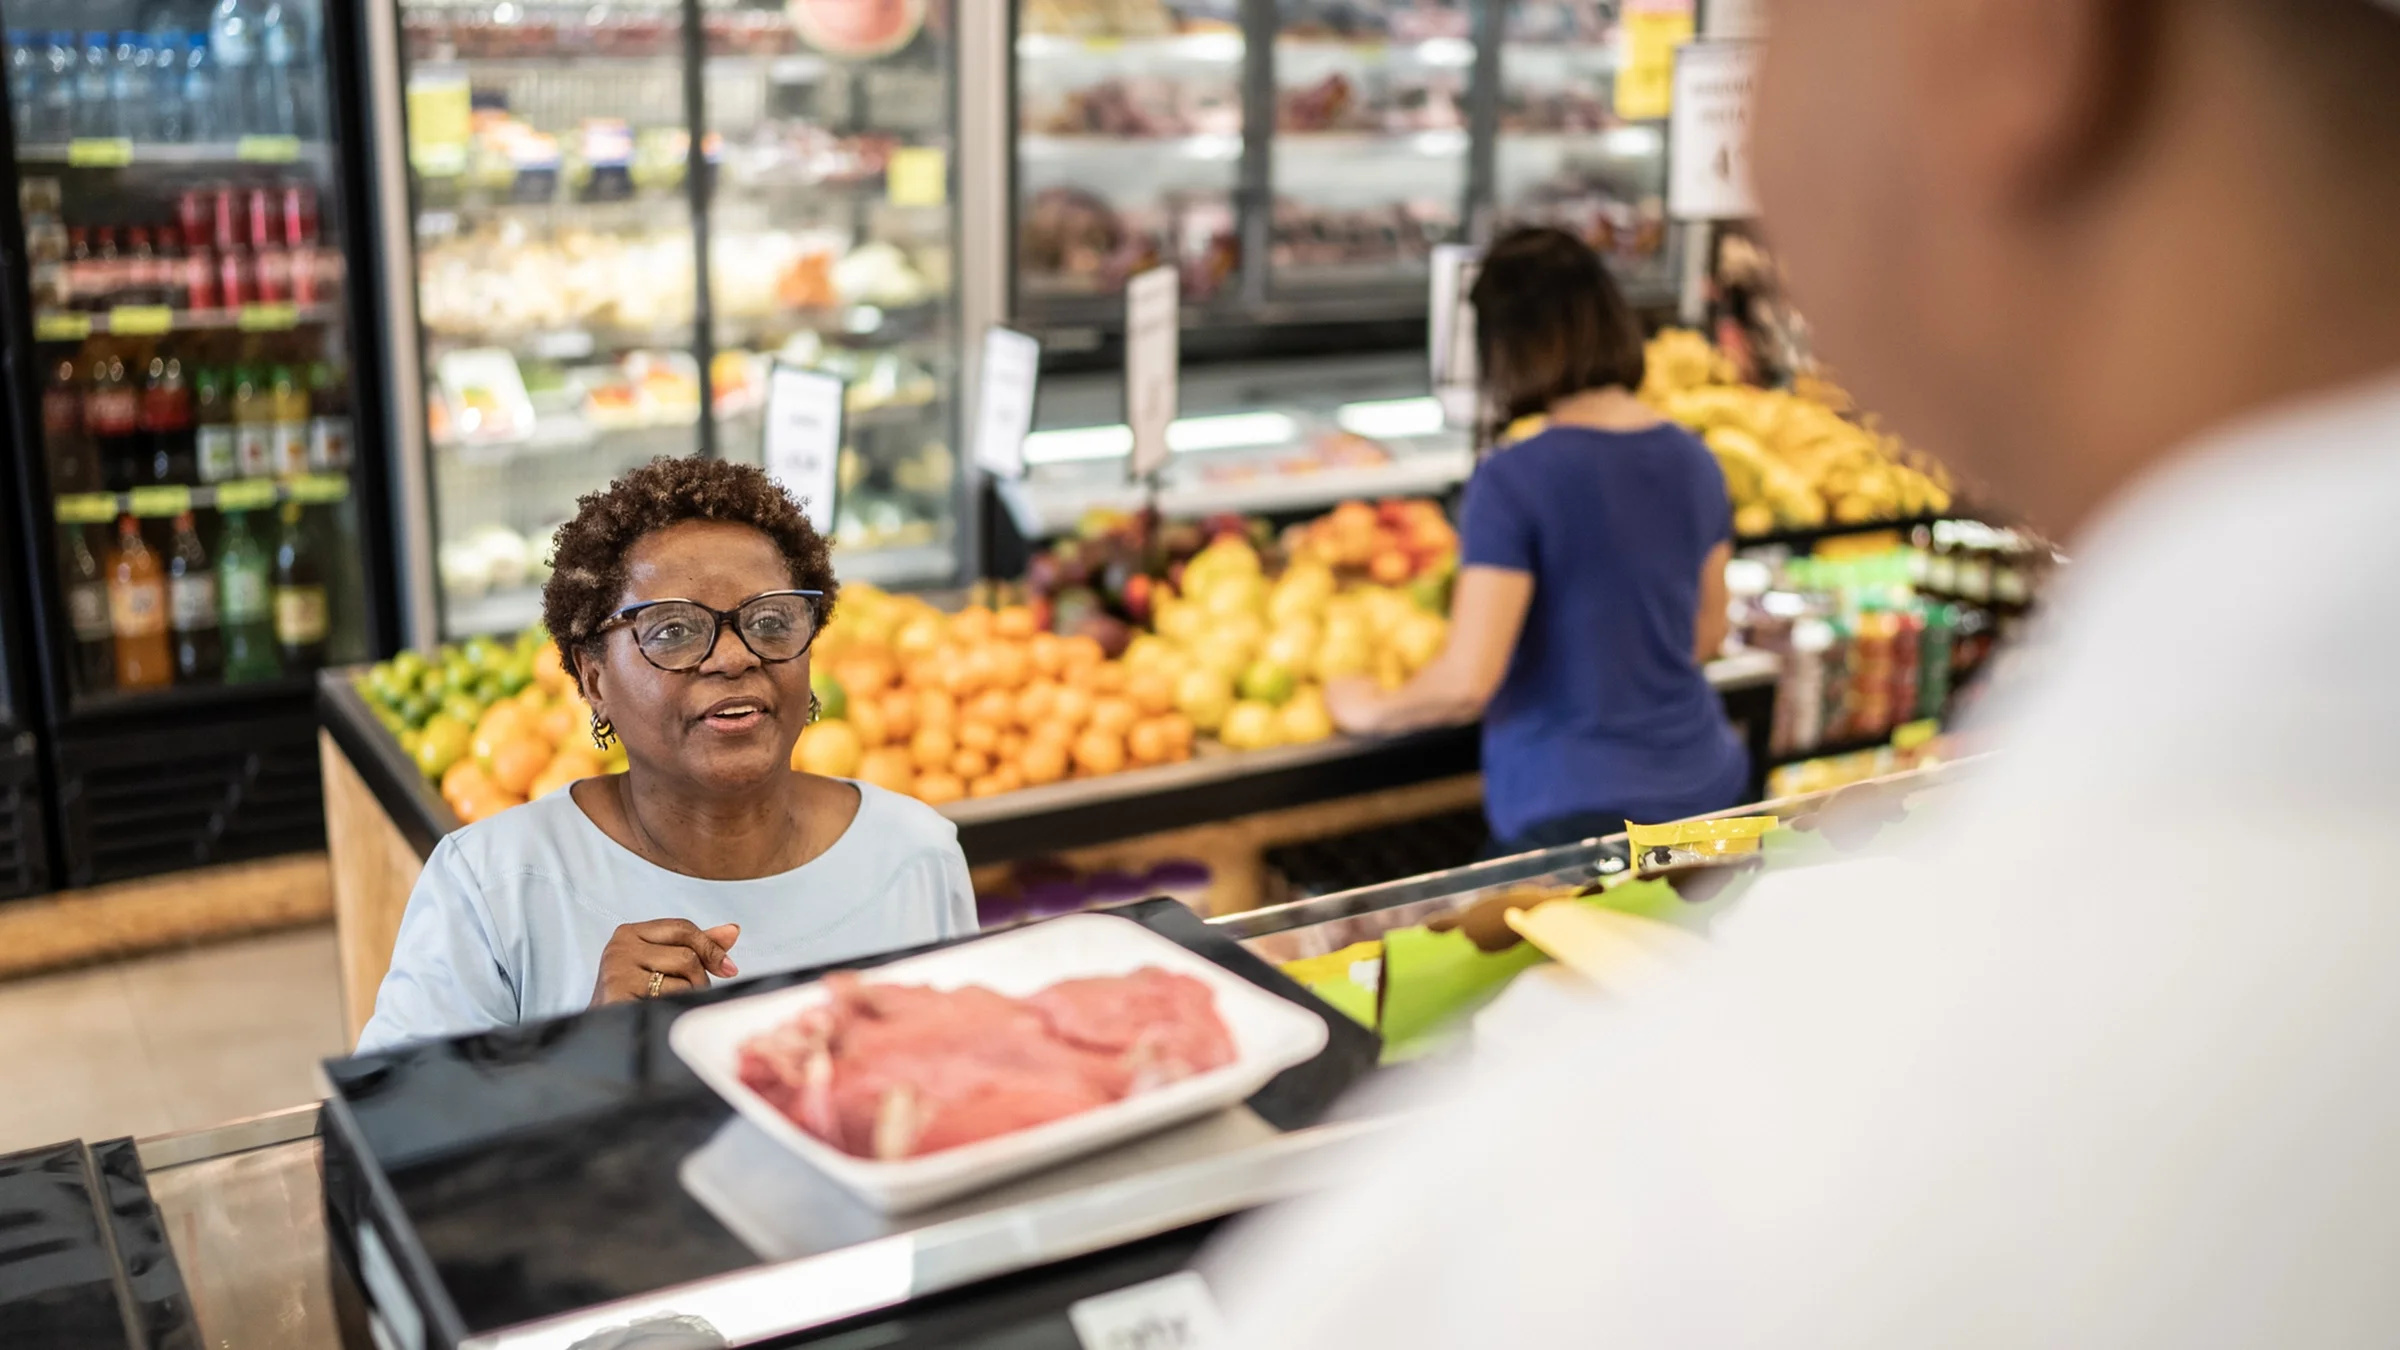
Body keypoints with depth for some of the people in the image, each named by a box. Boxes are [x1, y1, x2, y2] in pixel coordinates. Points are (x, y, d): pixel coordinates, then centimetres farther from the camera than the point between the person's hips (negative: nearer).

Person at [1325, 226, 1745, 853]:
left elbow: (1467, 681, -19)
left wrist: (1373, 709, 1)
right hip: (1702, 785, 6)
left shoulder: (1512, 481, -17)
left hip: (1572, 808, -6)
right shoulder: (1695, 461, 3)